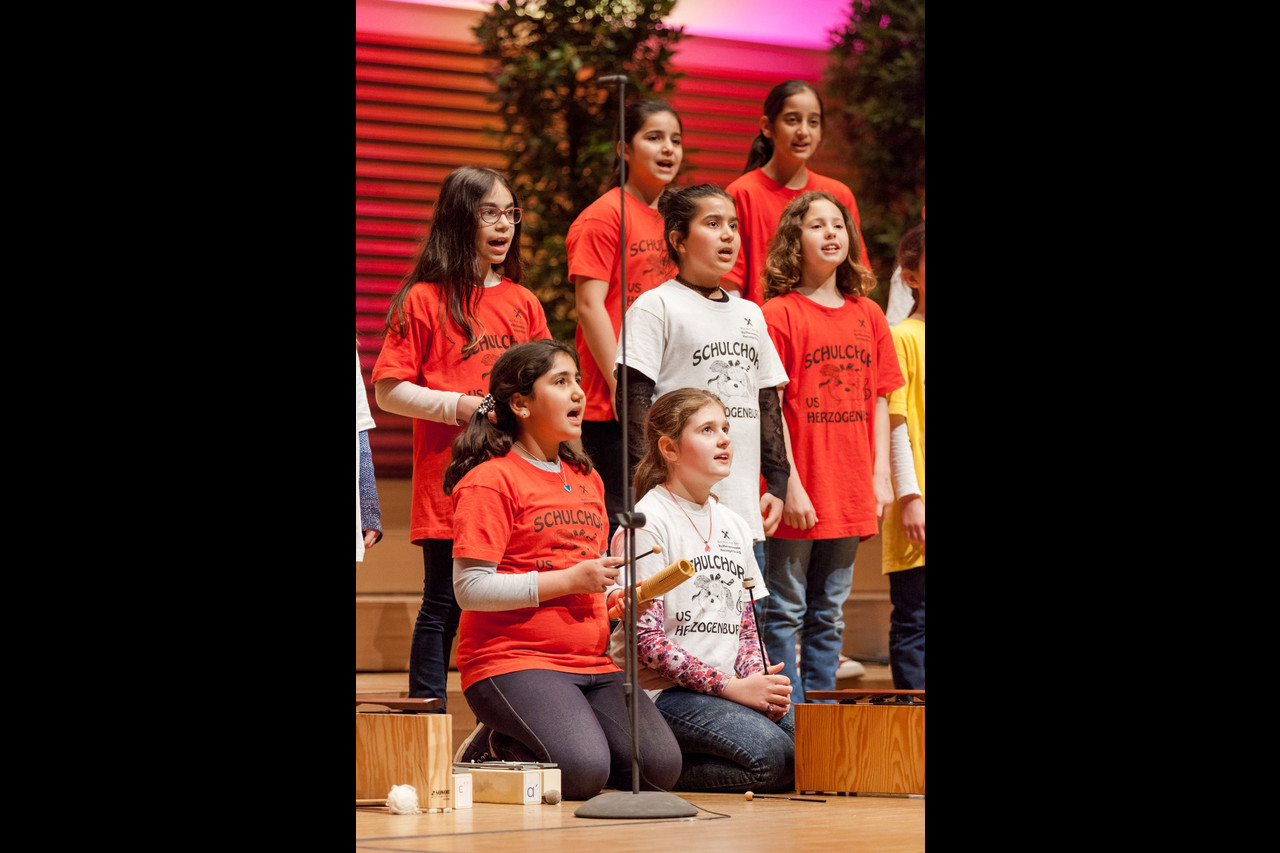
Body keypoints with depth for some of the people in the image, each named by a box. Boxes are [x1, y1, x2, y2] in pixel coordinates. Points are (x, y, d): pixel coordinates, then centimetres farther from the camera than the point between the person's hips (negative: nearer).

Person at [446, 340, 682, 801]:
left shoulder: (587, 479, 19)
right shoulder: (490, 480, -7)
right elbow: (470, 589, -14)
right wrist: (570, 580, -16)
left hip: (593, 662, 8)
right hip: (514, 661, -8)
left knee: (661, 768, -13)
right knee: (582, 772, -30)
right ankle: (489, 753, 2)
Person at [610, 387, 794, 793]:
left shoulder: (734, 525, 18)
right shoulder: (646, 522, -6)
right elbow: (644, 637, -12)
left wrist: (758, 679, -3)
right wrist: (730, 687, -17)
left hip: (731, 687, 8)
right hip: (660, 691, -8)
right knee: (769, 755, -30)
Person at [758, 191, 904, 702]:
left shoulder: (868, 314, 11)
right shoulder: (780, 314, -6)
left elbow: (879, 399, 13)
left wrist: (881, 476, 6)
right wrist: (790, 485, -14)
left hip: (851, 495, 6)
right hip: (799, 494, -5)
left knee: (829, 615, 13)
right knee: (785, 612, 1)